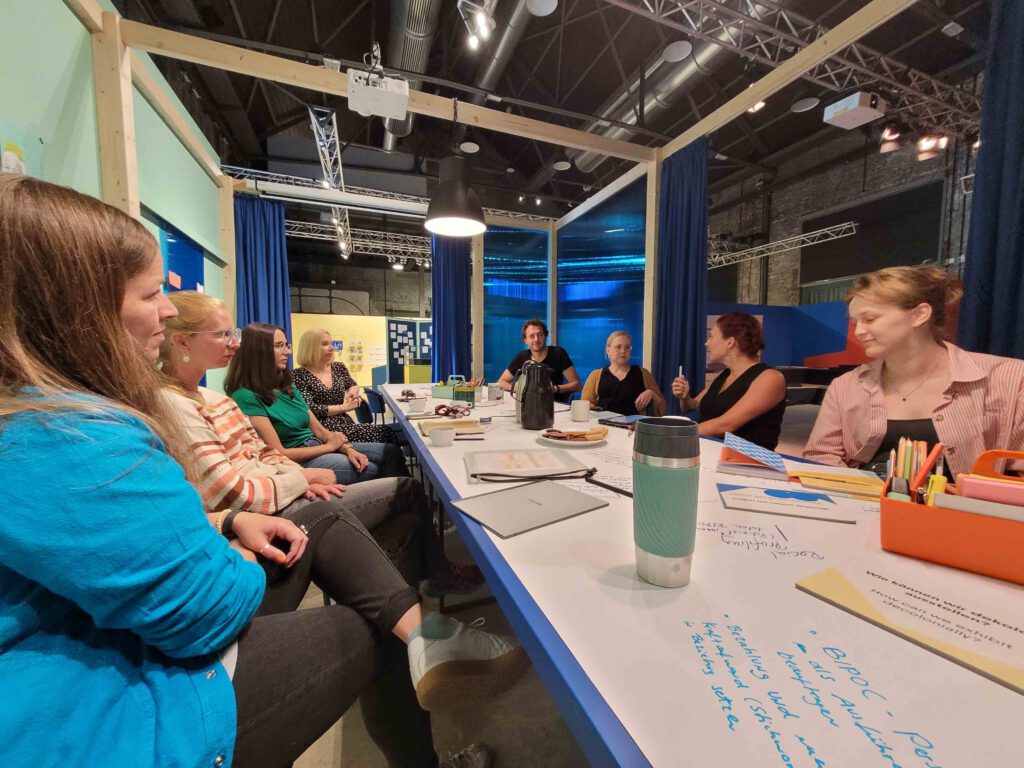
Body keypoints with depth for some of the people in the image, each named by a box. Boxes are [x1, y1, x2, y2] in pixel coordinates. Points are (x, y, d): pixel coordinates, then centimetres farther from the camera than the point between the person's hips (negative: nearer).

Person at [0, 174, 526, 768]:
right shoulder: (78, 443, -32)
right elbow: (209, 609, -28)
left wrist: (228, 523, -1)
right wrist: (244, 564, -5)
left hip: (128, 633, 9)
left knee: (324, 524, 3)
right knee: (374, 632, 1)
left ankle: (422, 636, -5)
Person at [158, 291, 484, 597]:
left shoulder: (212, 397, 12)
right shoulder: (174, 405, -18)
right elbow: (229, 494, -22)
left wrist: (300, 476, -4)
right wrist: (304, 477, -10)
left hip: (284, 492, 9)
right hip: (270, 514, -9)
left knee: (408, 514, 3)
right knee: (407, 489, -3)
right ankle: (440, 575, 22)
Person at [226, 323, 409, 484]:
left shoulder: (287, 388, 11)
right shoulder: (246, 396, -15)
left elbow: (318, 430, 7)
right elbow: (279, 454, -18)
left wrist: (348, 449, -11)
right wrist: (329, 446, -10)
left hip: (317, 446, 8)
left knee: (391, 451, -4)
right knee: (370, 470, -21)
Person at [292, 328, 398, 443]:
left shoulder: (338, 367, 11)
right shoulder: (299, 375, -5)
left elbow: (353, 385, 30)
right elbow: (308, 409, -15)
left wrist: (353, 392, 6)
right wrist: (343, 407, -14)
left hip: (346, 423, 6)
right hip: (323, 430, -6)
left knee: (387, 430, -22)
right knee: (385, 432, -26)